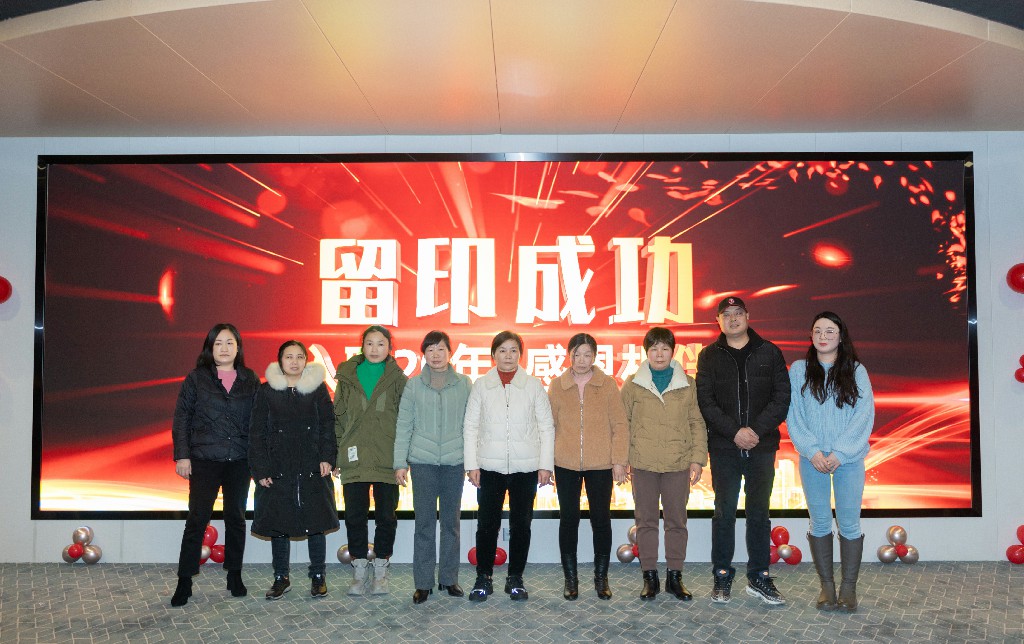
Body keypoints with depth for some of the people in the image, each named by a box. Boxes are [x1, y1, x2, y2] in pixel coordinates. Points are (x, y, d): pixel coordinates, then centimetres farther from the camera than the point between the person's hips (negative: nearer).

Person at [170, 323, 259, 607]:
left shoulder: (250, 380, 6)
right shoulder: (196, 379, 2)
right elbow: (181, 419, 1)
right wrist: (182, 455, -6)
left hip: (240, 460, 2)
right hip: (204, 459, -2)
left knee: (236, 518, 9)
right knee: (197, 519, -2)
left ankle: (235, 576, 22)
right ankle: (184, 582, 7)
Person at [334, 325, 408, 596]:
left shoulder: (398, 380, 3)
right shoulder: (347, 377, 7)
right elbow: (337, 417, 9)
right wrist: (337, 453, 2)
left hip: (387, 460, -1)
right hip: (354, 460, 1)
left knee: (386, 517, 6)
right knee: (354, 516, 6)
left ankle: (380, 572, 21)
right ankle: (359, 571, 19)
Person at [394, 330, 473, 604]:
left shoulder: (465, 384, 4)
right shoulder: (413, 385, 3)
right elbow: (403, 425, 4)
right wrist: (400, 463, 0)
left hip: (454, 461, 1)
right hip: (422, 461, -1)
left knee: (451, 521, 9)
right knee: (424, 523, 2)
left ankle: (449, 578, 21)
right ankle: (423, 582, 12)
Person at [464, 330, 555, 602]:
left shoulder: (533, 385, 3)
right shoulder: (481, 385, 4)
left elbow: (546, 427, 3)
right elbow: (471, 427, 3)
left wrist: (546, 465, -3)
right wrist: (472, 464, -3)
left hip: (526, 467, 0)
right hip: (490, 466, 0)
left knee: (521, 524, 7)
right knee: (487, 524, 3)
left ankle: (515, 579, 21)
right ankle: (483, 578, 17)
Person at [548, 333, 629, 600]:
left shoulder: (608, 384, 0)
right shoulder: (557, 386, 3)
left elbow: (620, 425, 1)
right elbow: (549, 425, 4)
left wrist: (619, 460, -4)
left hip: (601, 464, 0)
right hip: (566, 465, 1)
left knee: (601, 519, 7)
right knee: (569, 519, 8)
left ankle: (601, 578, 22)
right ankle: (570, 578, 20)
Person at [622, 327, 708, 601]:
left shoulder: (688, 385, 4)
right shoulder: (633, 384, 3)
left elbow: (697, 424, 4)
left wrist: (697, 459, -2)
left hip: (678, 464, 0)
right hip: (643, 464, 0)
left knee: (677, 520, 8)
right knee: (646, 520, 7)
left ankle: (675, 576, 20)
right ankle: (650, 576, 18)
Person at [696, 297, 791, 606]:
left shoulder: (769, 352, 5)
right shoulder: (709, 356, 4)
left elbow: (782, 397, 0)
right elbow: (705, 402, -3)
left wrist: (757, 430, -12)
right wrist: (735, 431, -14)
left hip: (761, 446, 1)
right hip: (724, 447, -1)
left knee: (759, 512, 8)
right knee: (724, 512, 4)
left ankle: (758, 577, 18)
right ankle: (722, 576, 14)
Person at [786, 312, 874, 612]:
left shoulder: (856, 371, 3)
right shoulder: (799, 370, 4)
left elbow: (865, 415, -3)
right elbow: (793, 415, 1)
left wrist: (839, 453, -11)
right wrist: (812, 451, -10)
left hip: (849, 459, 0)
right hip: (813, 460, 1)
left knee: (849, 523, 2)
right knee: (820, 522, 6)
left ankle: (849, 587, 12)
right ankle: (826, 585, 16)